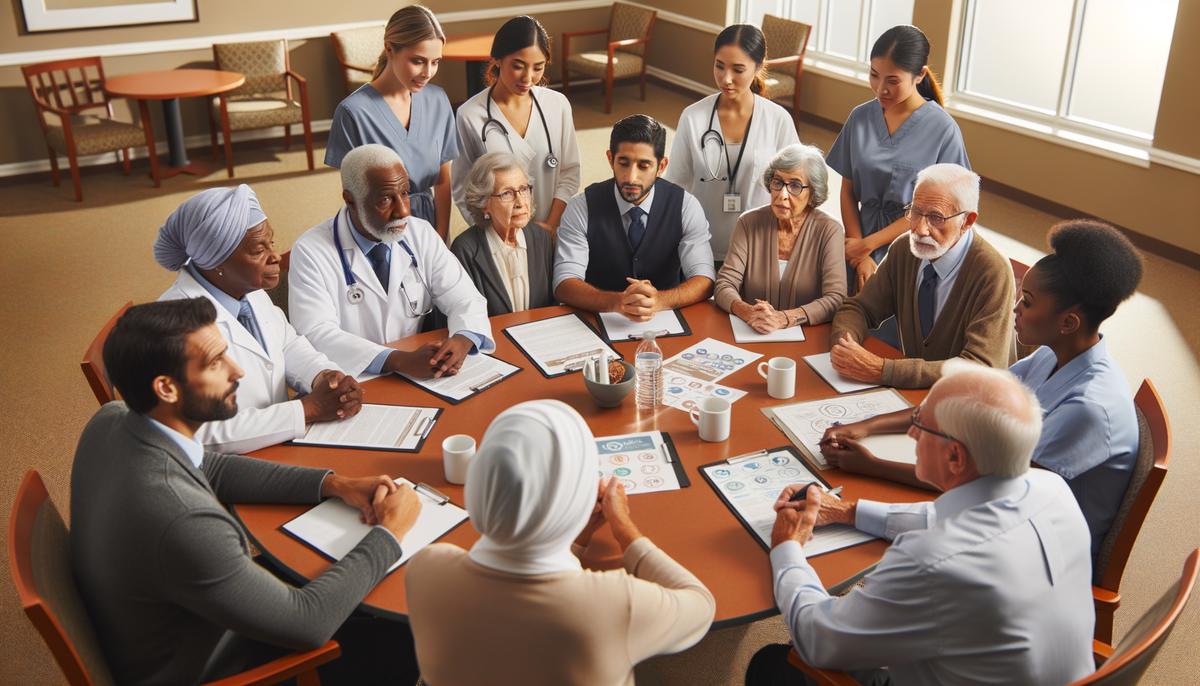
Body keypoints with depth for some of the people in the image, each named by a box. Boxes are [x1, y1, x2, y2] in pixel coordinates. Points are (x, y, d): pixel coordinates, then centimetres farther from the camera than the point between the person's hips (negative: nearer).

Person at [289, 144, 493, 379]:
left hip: (417, 381, 3)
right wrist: (400, 360, -31)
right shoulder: (311, 251, -10)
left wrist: (462, 341, -21)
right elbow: (317, 335, -19)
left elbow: (467, 301, 2)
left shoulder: (422, 235, 1)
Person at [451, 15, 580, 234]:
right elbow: (462, 188, -6)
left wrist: (550, 226, -8)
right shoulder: (470, 115, -12)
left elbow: (569, 172, 0)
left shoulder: (558, 105, -4)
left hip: (550, 234, 2)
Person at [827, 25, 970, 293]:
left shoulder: (943, 130, -13)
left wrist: (867, 245, -12)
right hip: (860, 243, 3)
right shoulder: (860, 117, -1)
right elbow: (847, 191, 1)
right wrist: (860, 256, -8)